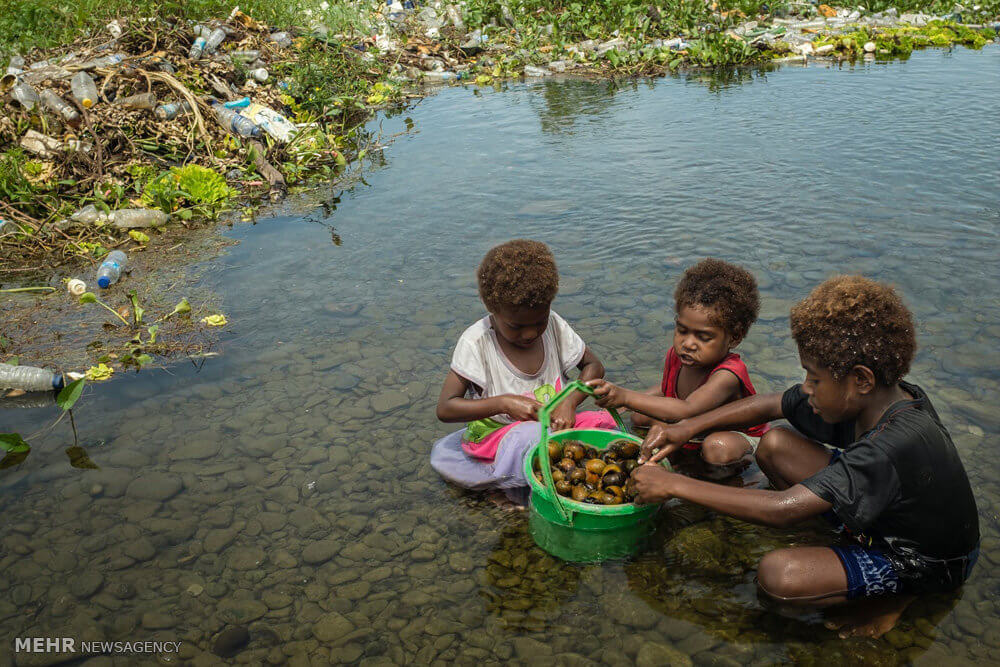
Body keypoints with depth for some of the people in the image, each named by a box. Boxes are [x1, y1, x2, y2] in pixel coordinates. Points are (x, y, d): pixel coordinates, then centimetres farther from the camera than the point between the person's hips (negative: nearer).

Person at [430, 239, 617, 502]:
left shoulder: (553, 325, -4)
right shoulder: (476, 341, -15)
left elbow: (593, 366, 7)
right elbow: (445, 408, -16)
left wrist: (569, 402, -14)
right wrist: (503, 403, -27)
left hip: (553, 423, 5)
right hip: (496, 435, -4)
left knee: (603, 421, -20)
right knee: (534, 436, -36)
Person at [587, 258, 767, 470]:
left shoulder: (728, 375, -38)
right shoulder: (676, 356, -14)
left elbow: (687, 410, -54)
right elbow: (665, 390, 7)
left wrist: (625, 397, -61)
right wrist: (614, 398, -8)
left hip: (739, 435, -7)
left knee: (717, 448, -39)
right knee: (640, 418, -3)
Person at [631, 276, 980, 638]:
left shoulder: (896, 446, -38)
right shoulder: (874, 396, -13)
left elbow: (784, 510, -42)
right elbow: (768, 405, -1)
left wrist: (673, 485, -37)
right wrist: (688, 426, -12)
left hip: (924, 564, -7)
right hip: (886, 518, 8)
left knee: (776, 574, -30)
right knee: (774, 445, -4)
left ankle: (893, 595, -5)